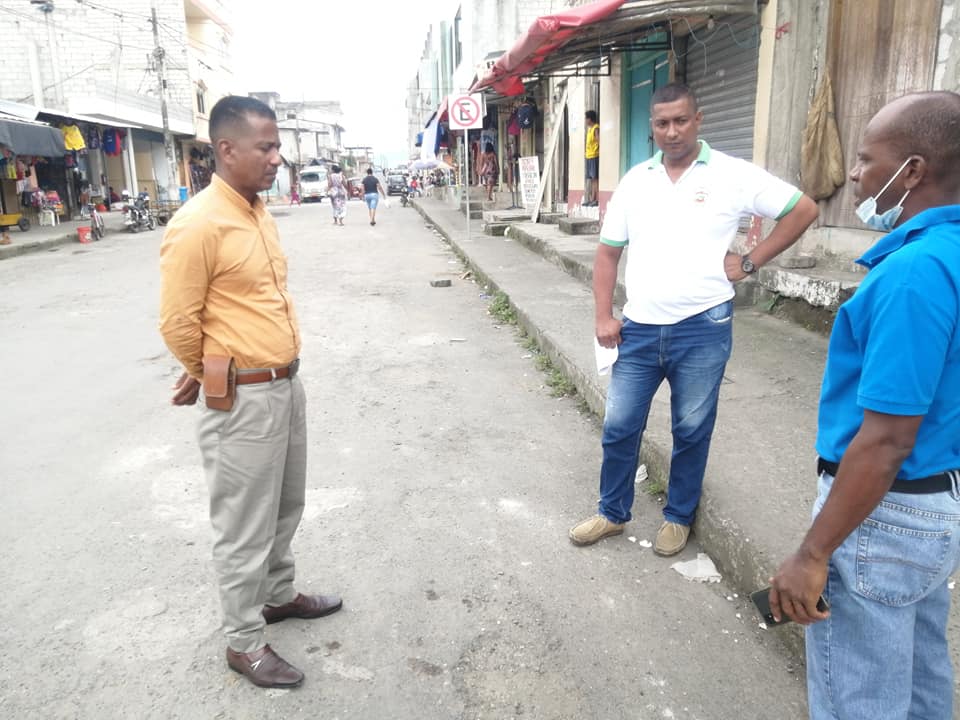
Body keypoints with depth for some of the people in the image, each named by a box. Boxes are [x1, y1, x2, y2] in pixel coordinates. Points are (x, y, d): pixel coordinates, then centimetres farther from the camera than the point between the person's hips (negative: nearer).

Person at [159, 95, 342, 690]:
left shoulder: (259, 212, 8)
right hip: (243, 398, -8)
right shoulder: (198, 224, -19)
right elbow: (177, 324, -15)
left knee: (286, 507, 23)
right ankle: (244, 642, 26)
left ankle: (279, 595, 44)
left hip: (287, 383, 8)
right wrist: (220, 377, 1)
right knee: (245, 525, 7)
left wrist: (283, 370, 17)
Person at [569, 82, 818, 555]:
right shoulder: (635, 180, 7)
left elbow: (803, 210, 2)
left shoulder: (732, 174, -3)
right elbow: (608, 251, 10)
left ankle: (679, 517, 30)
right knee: (619, 427, 9)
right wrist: (604, 316, 1)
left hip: (703, 328, -3)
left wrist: (750, 262, -3)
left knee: (691, 432, 11)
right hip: (639, 328, 3)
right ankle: (612, 513, 28)